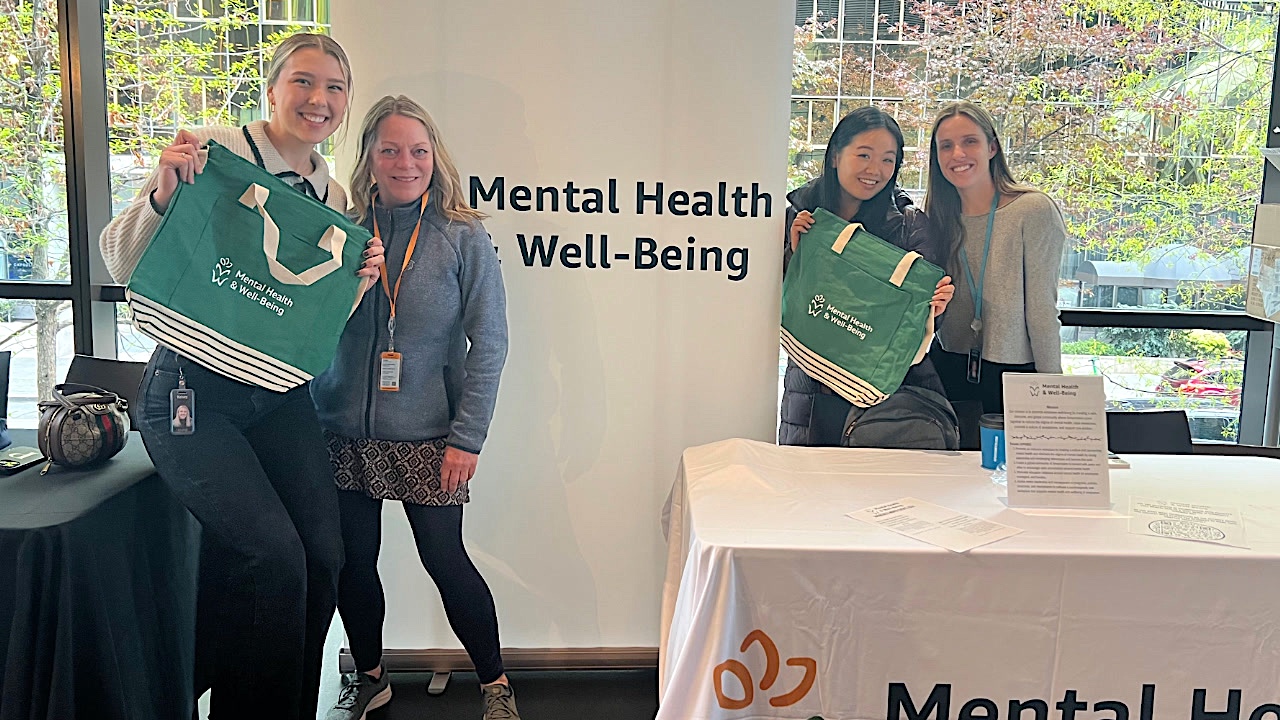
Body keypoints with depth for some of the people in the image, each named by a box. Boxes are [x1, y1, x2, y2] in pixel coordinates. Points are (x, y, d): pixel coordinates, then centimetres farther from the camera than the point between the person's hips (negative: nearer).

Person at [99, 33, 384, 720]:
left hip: (282, 396, 6)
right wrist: (164, 194, -24)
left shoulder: (331, 194, 11)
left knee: (323, 555, -3)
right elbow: (123, 264, -7)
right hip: (193, 392, -6)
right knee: (274, 555, -17)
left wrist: (358, 281, -3)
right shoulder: (215, 152, -7)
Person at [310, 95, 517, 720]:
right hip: (343, 433, 3)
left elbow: (488, 344, -6)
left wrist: (466, 438, -11)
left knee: (445, 560, 2)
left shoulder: (463, 237, -4)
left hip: (426, 435, -3)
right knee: (351, 562, 12)